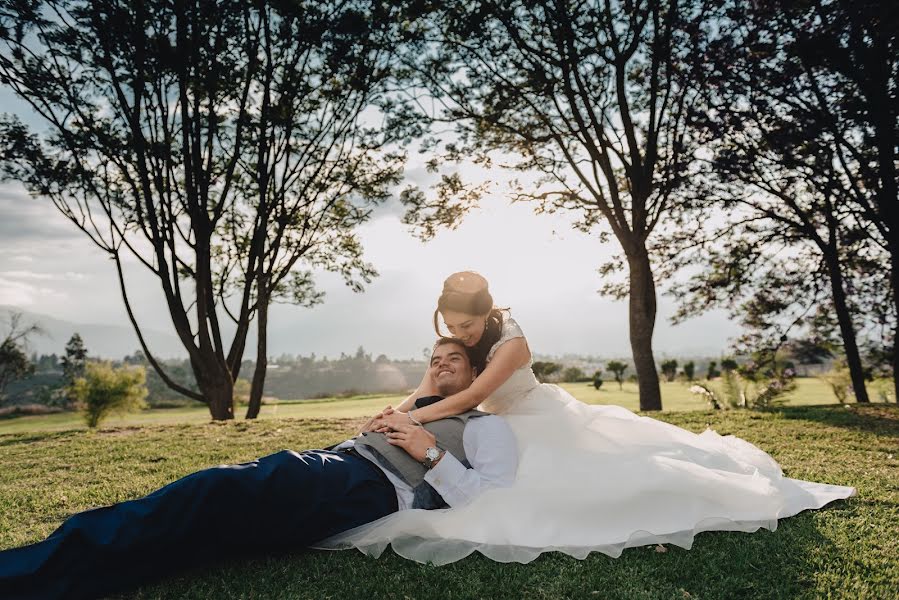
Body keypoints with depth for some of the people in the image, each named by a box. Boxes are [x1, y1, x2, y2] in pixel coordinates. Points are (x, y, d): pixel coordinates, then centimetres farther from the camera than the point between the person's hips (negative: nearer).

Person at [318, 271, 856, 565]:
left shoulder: (511, 343, -32)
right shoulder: (454, 345, -6)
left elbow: (470, 397, -39)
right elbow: (427, 391, -9)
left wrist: (412, 419, -39)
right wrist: (400, 410, -30)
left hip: (546, 420, -7)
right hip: (514, 430, 8)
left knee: (615, 461, -7)